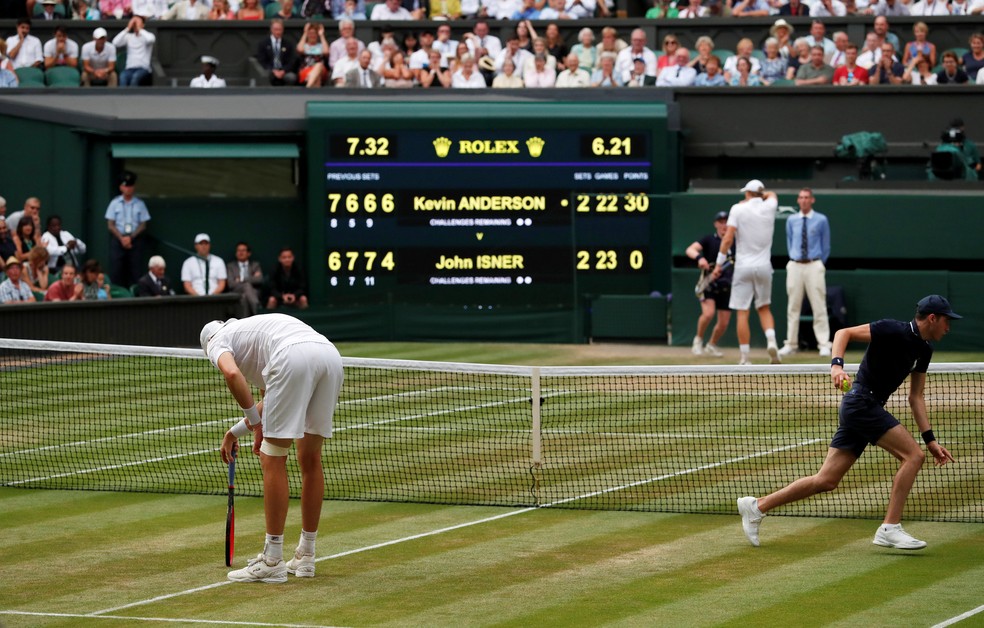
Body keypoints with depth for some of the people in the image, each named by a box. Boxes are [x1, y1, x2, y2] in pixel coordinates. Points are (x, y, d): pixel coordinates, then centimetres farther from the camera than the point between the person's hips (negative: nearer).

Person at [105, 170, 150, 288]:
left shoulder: (140, 204, 7)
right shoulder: (115, 203, 7)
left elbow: (143, 225, 4)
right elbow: (111, 225, 3)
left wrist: (131, 237, -10)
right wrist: (121, 238, -10)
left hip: (135, 239, 0)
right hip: (117, 239, 0)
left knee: (136, 270, -4)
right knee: (116, 270, -5)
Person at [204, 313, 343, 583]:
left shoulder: (218, 341, 21)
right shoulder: (254, 330, 43)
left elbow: (231, 374, -5)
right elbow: (269, 403, 50)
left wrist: (254, 421, 3)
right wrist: (234, 432, 55)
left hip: (294, 358, -7)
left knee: (273, 461, 3)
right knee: (310, 460, 18)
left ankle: (272, 562, 5)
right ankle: (305, 557, 25)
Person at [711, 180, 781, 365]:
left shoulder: (738, 209, -5)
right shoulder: (769, 207, 4)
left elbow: (727, 239, -10)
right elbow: (772, 195, 31)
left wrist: (719, 264, -5)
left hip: (743, 267, -3)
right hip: (764, 266, 3)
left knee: (742, 313, 0)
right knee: (764, 308, 18)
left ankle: (745, 357, -2)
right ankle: (771, 341, -6)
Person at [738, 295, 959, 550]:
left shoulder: (923, 350, 13)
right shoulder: (893, 330, -12)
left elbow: (916, 397, 18)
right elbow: (844, 333, -13)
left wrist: (930, 440, 13)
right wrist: (837, 364, -30)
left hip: (865, 408, 9)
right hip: (861, 402, -9)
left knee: (826, 481, 6)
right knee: (912, 455, -15)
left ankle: (757, 506, 13)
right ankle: (890, 529, -14)